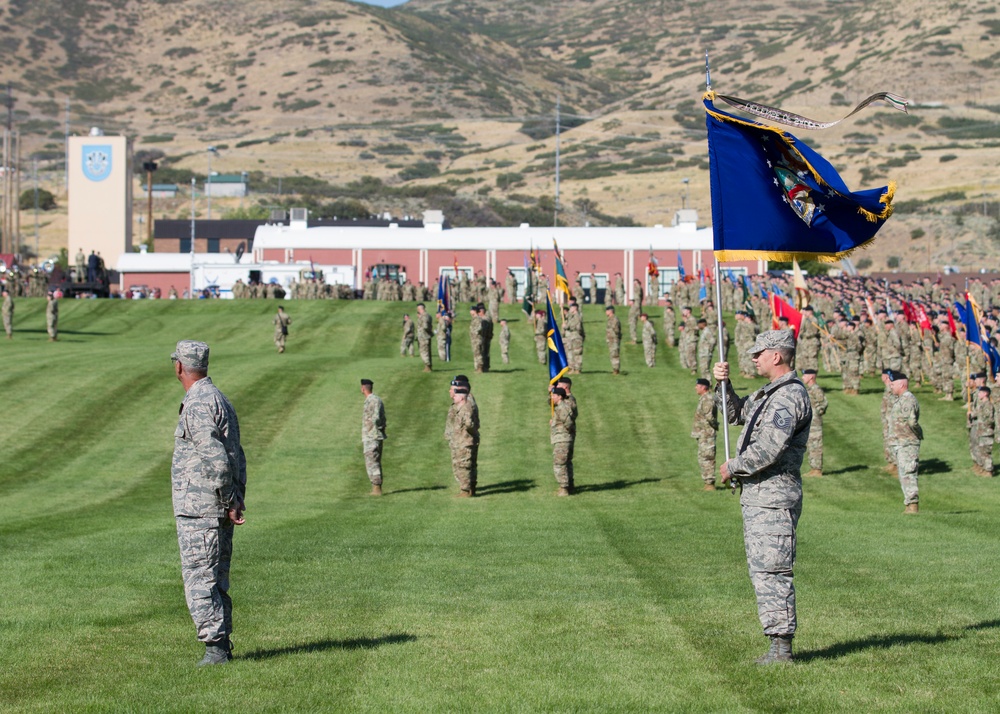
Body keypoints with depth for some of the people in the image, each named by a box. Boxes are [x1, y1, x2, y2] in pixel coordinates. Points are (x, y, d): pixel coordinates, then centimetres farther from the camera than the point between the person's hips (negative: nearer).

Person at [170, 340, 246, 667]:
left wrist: (230, 502, -14)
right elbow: (237, 457, 19)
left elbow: (216, 460, -23)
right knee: (216, 581, 14)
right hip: (219, 511, 10)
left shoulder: (198, 404, -15)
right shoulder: (219, 398, 17)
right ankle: (222, 645, 18)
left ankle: (216, 646, -9)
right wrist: (236, 502, 16)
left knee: (200, 580, -8)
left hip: (198, 510, -10)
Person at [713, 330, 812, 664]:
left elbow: (769, 448, -25)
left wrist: (732, 467, -12)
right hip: (757, 496, 11)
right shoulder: (769, 393, 17)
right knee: (761, 571, 12)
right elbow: (736, 413, 32)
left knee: (771, 571, -10)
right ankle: (778, 644, 16)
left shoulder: (790, 395, -16)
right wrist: (724, 384, 15)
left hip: (773, 499, -11)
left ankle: (781, 647, -8)